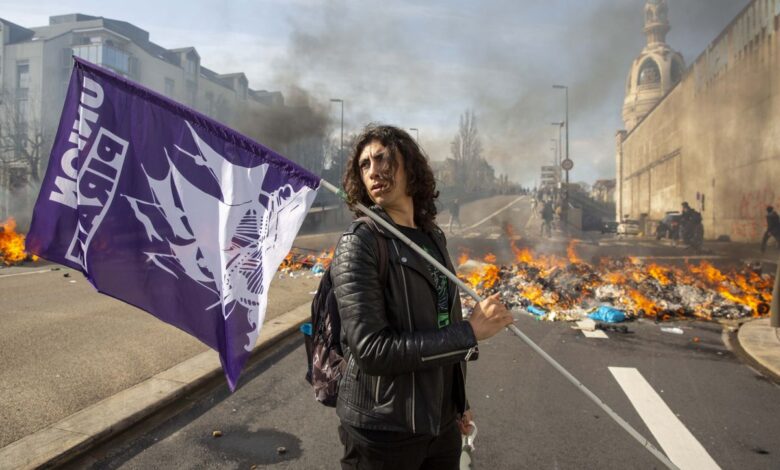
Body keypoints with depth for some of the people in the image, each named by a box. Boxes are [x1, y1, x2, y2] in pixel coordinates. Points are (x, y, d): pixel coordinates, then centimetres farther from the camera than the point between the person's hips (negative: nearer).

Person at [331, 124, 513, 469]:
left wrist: (458, 403, 13)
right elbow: (372, 350, -23)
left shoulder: (433, 237, 4)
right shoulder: (359, 243, -15)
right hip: (384, 429, -5)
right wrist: (470, 332, -20)